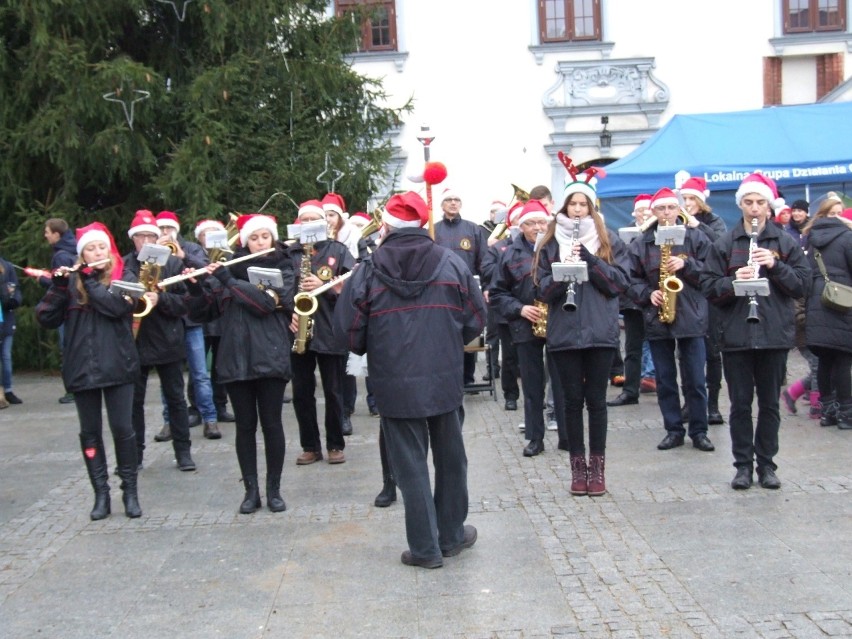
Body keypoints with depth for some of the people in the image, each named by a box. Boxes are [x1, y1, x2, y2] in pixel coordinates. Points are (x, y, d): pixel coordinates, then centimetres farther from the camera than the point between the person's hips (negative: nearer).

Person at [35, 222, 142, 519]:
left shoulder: (123, 277, 2)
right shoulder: (71, 280, 7)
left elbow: (118, 306, -18)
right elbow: (46, 318, -1)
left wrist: (89, 278, -14)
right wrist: (58, 285, -13)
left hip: (117, 366, -2)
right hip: (82, 368, 2)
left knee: (122, 428, -2)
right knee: (90, 432, 6)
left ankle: (130, 491, 10)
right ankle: (101, 494, 14)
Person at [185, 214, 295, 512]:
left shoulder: (283, 271, 5)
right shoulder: (230, 268, 10)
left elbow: (266, 302, -15)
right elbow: (203, 313, 9)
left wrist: (228, 280, -15)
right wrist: (195, 287, -9)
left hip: (270, 358, -2)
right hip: (235, 359, 2)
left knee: (271, 423, 1)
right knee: (245, 425, 6)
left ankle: (274, 489, 12)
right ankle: (251, 490, 14)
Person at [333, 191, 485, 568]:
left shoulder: (367, 273, -8)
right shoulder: (452, 264, -3)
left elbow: (347, 333, -5)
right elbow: (476, 320, 1)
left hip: (395, 385, -2)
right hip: (445, 381, 2)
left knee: (411, 465, 7)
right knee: (450, 460, 17)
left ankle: (425, 549, 13)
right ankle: (452, 536, 30)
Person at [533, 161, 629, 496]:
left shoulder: (609, 241, 6)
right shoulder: (550, 243, 7)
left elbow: (619, 281, -4)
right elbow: (543, 289, 2)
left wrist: (588, 259, -14)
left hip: (600, 332, 0)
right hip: (564, 333, 1)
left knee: (596, 400, 4)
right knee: (572, 400, 6)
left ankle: (597, 466, 14)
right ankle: (578, 466, 17)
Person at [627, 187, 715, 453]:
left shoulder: (696, 238, 3)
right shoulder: (641, 243, 6)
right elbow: (633, 280, 5)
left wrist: (686, 264, -15)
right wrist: (648, 294, -12)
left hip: (691, 317, -2)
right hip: (657, 318, 2)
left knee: (695, 379, 3)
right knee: (665, 379, 7)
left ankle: (699, 431, 14)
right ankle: (673, 430, 18)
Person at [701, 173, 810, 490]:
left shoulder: (786, 243, 5)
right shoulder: (724, 244, 3)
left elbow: (802, 284, 2)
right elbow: (709, 287, 1)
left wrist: (775, 266, -12)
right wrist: (733, 280, -18)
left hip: (775, 334, 1)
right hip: (736, 334, 0)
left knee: (769, 403, 8)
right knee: (740, 404, 5)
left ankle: (766, 464, 19)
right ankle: (743, 465, 15)